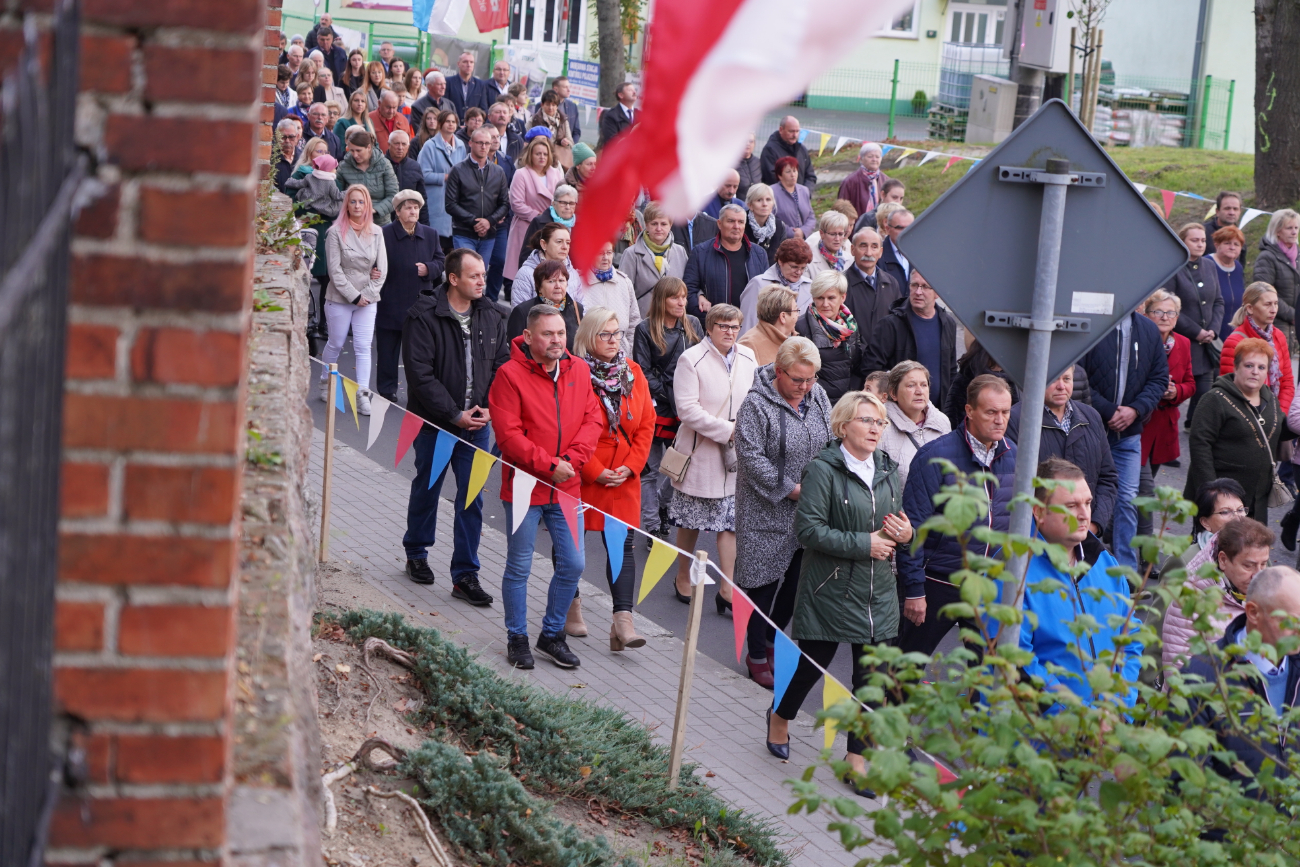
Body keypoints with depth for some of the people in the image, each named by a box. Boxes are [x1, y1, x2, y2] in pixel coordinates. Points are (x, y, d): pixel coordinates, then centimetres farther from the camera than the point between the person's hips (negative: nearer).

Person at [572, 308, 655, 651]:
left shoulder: (633, 373, 6)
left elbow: (646, 423, 7)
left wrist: (631, 466, -4)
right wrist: (594, 470, -13)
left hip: (624, 477, 3)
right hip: (580, 474, -3)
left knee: (622, 544, -4)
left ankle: (622, 620, -8)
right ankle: (571, 604, 28)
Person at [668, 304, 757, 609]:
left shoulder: (748, 358, 6)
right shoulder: (691, 360, -11)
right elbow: (687, 409, -18)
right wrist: (728, 430, -19)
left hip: (736, 454, 4)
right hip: (699, 453, -4)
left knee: (731, 521, 1)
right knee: (690, 521, 10)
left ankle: (727, 589, 5)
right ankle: (683, 577, 29)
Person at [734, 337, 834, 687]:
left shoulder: (818, 397, 4)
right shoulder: (757, 404, -15)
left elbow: (831, 445, 14)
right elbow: (751, 457, -18)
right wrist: (792, 490, -18)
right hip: (766, 513, -6)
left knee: (796, 579, 12)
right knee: (763, 583, 1)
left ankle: (771, 640, 33)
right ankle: (757, 657, 14)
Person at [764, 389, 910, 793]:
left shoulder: (888, 471, 10)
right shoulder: (824, 470, -11)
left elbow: (898, 524, 22)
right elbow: (808, 528, -18)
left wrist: (905, 534, -3)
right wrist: (862, 544, -21)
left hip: (878, 593, 5)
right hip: (830, 589, -5)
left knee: (872, 675, 3)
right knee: (814, 662, 9)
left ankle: (857, 756, 14)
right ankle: (780, 717, 39)